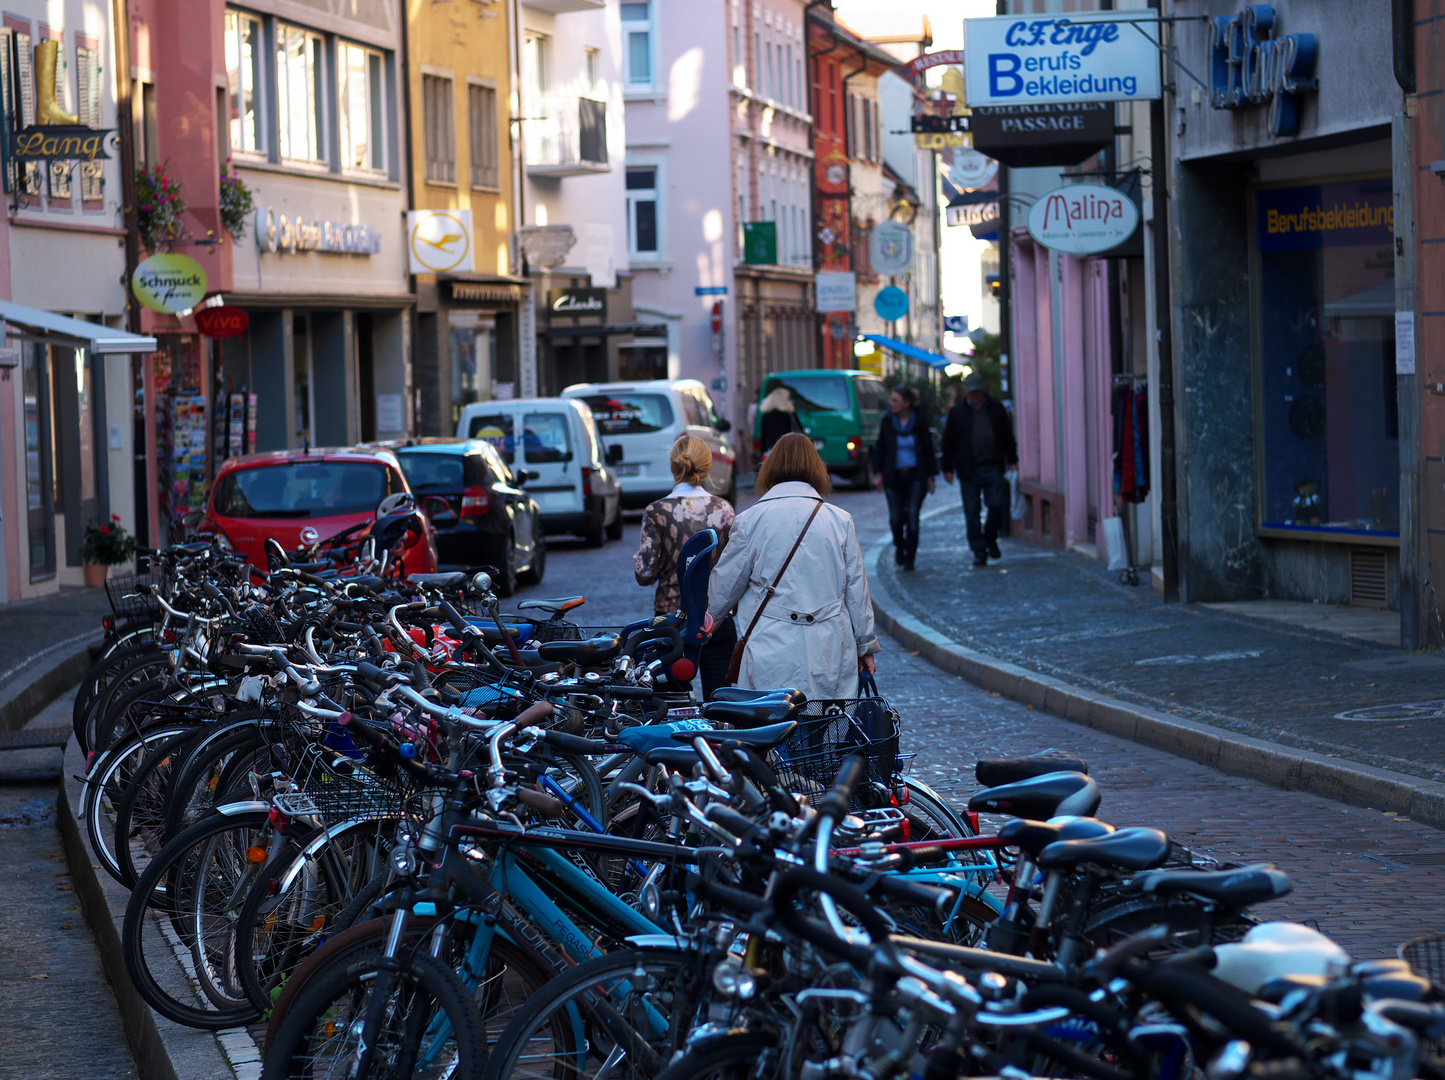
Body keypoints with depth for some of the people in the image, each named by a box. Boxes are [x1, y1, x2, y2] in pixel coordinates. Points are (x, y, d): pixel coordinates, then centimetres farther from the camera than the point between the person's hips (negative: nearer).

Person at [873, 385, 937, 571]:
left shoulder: (919, 421, -3)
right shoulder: (887, 421, 1)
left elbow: (928, 449, 2)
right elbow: (880, 448, 9)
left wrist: (930, 477, 1)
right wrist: (879, 473, 4)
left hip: (915, 475, -2)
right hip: (894, 475, 2)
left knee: (912, 516, -8)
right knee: (896, 517, -1)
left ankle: (909, 557, -1)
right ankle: (899, 546, 29)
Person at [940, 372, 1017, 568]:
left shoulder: (996, 409, 9)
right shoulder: (957, 412, 6)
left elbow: (1008, 436, 14)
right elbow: (948, 442, 6)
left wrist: (1012, 460, 9)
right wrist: (948, 468, 1)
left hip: (993, 467, 0)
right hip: (969, 469, 0)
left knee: (997, 505, -7)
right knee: (972, 511, -1)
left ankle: (990, 538, 18)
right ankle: (979, 550, 5)